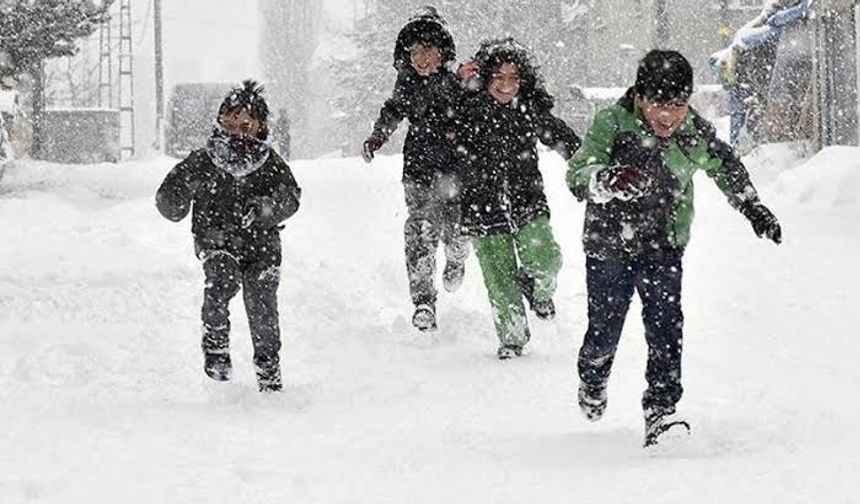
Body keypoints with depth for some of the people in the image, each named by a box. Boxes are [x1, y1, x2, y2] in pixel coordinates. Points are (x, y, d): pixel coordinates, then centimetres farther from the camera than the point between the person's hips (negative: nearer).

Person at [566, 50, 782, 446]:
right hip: (609, 245, -2)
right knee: (604, 331, 11)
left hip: (664, 246, 2)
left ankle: (661, 408, -13)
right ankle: (593, 377, 43)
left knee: (666, 324, -15)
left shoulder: (694, 130, -11)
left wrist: (754, 210, 15)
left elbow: (726, 166, 10)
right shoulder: (612, 124, -22)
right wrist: (609, 180, -56)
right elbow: (578, 176, -34)